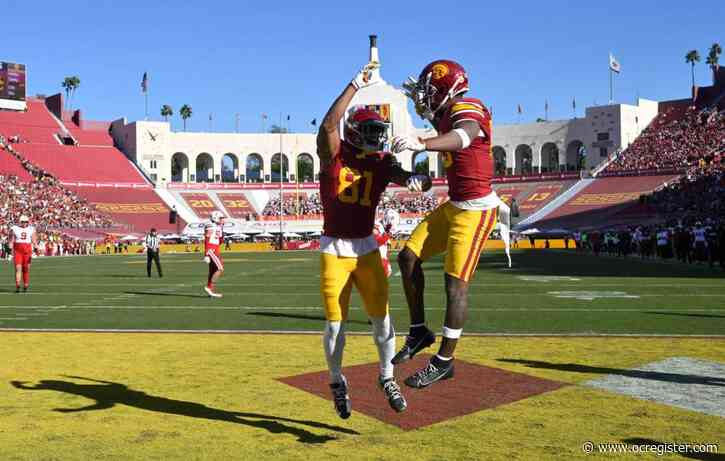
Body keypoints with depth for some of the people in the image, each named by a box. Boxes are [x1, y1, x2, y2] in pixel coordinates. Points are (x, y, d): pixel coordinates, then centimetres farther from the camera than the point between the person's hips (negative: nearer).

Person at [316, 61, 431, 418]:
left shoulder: (382, 163, 1)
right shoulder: (334, 154, -8)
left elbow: (422, 181, -9)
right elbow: (328, 125, -29)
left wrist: (417, 180, -34)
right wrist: (356, 85, -29)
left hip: (366, 248, 3)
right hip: (334, 250, -3)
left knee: (381, 318, 4)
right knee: (335, 324, 2)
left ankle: (387, 378, 25)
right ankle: (338, 383, 25)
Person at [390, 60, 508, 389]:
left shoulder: (467, 110, -17)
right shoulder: (448, 114, 10)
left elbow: (462, 137, -43)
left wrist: (422, 144, -60)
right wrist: (421, 106, 27)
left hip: (475, 211, -9)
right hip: (453, 206, 9)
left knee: (456, 282, -5)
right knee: (409, 256, 6)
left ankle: (444, 361, 7)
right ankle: (419, 331, 18)